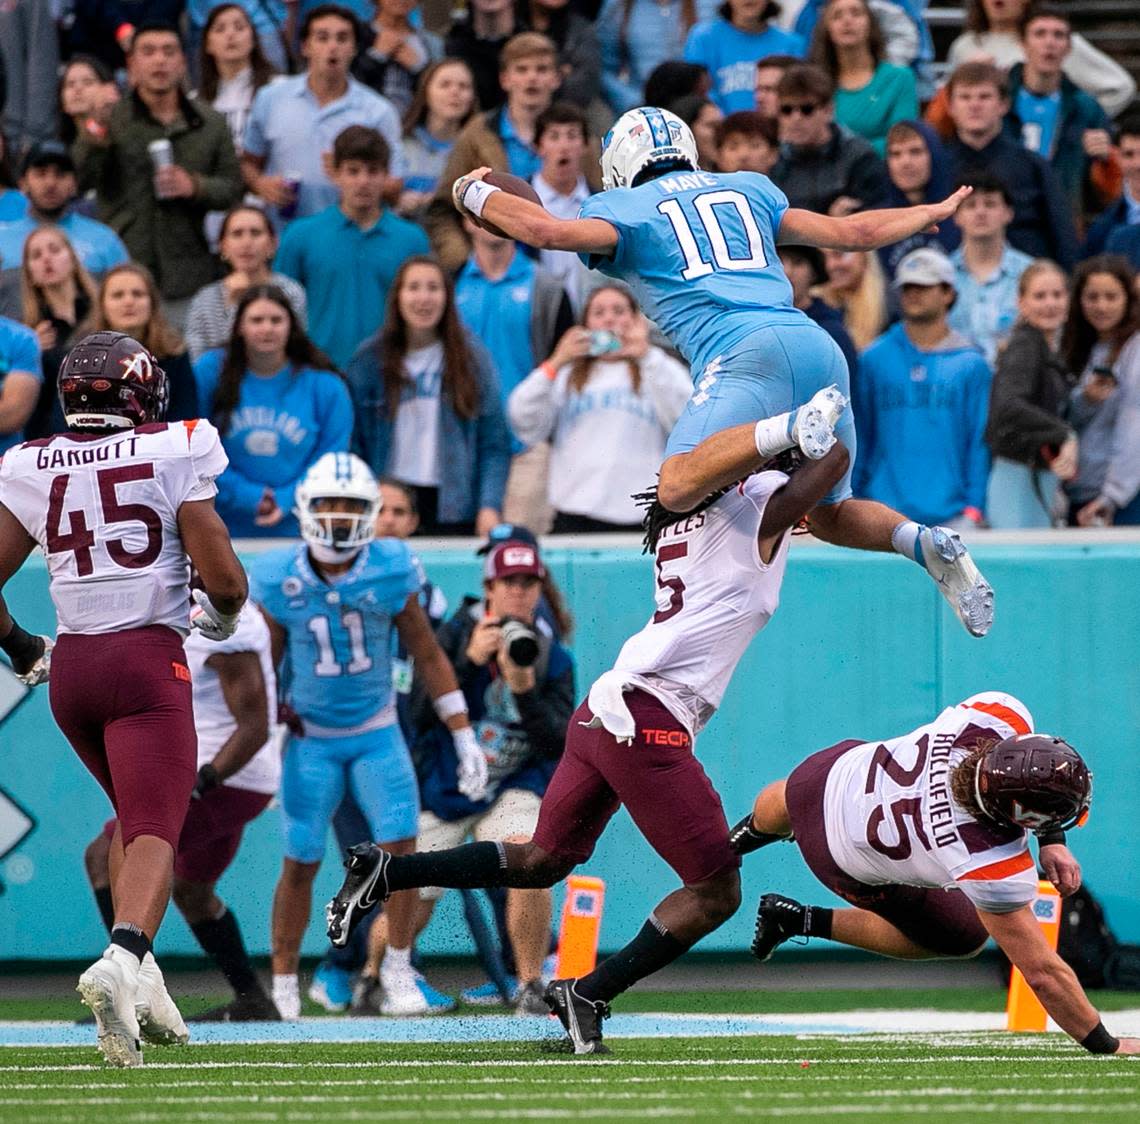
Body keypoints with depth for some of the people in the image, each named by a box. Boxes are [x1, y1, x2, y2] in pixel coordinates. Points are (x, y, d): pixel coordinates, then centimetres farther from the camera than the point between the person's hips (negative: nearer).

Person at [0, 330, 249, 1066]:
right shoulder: (174, 457, -5)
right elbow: (223, 578, -7)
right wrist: (221, 617, 15)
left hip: (71, 667, 5)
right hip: (149, 658, -5)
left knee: (136, 810, 24)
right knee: (155, 830, -10)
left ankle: (139, 977, 14)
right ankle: (123, 962, -36)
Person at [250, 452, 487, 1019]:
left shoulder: (391, 573, -11)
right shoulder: (280, 581, -10)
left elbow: (428, 657, -1)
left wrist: (465, 737, -1)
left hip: (378, 736, 0)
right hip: (311, 739, 0)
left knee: (401, 845, -12)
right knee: (301, 862, -2)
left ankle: (397, 969, 5)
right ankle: (283, 983, 11)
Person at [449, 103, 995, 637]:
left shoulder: (626, 208, 16)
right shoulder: (748, 189, 30)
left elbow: (549, 231, -2)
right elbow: (853, 232, 31)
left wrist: (475, 193, 17)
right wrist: (934, 212, 48)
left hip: (749, 353, -6)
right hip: (822, 351, 6)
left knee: (677, 489, -21)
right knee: (829, 514, 22)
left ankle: (792, 429, -42)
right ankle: (926, 542, -7)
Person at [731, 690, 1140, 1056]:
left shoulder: (1001, 716, -36)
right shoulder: (990, 866, -45)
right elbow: (1042, 973, -37)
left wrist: (1051, 841, -14)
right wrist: (1106, 1045, -30)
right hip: (852, 869, -4)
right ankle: (803, 922, 27)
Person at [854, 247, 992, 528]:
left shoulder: (970, 364, 7)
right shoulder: (873, 359, 10)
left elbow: (980, 440, 5)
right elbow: (859, 437, 10)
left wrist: (974, 506, -3)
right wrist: (851, 503, 3)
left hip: (951, 513, -1)